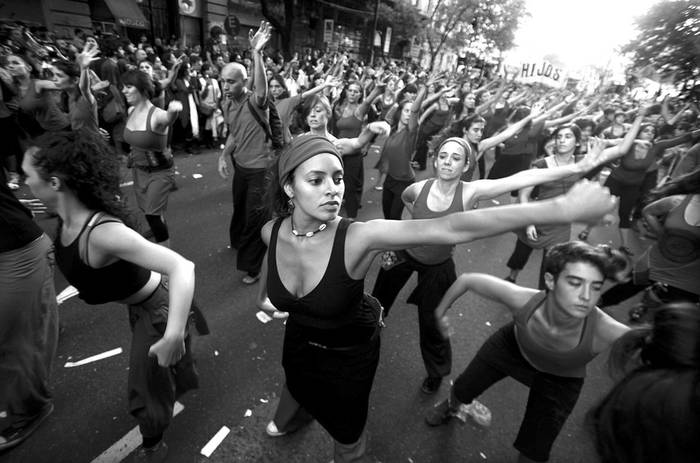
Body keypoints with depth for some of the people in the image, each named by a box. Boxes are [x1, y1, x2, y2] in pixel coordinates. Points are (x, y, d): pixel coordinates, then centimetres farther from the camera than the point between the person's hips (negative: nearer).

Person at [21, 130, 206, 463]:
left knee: (147, 388, 16)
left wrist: (172, 337, -49)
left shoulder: (102, 232, -41)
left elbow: (182, 267, -48)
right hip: (138, 302, 8)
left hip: (157, 309, -8)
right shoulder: (68, 217, -15)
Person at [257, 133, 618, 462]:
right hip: (298, 343, 5)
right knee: (297, 390, 39)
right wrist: (264, 294, 14)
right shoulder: (271, 231, -20)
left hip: (349, 355, -5)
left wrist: (561, 208, -48)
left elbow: (449, 229, -46)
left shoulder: (357, 239, -37)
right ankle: (290, 418, 76)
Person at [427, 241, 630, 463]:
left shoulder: (605, 331, -42)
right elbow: (467, 279, -26)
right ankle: (452, 406, 58)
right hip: (513, 345, 1)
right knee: (462, 390, 17)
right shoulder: (522, 299, -41)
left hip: (560, 380, 0)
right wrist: (440, 311, -12)